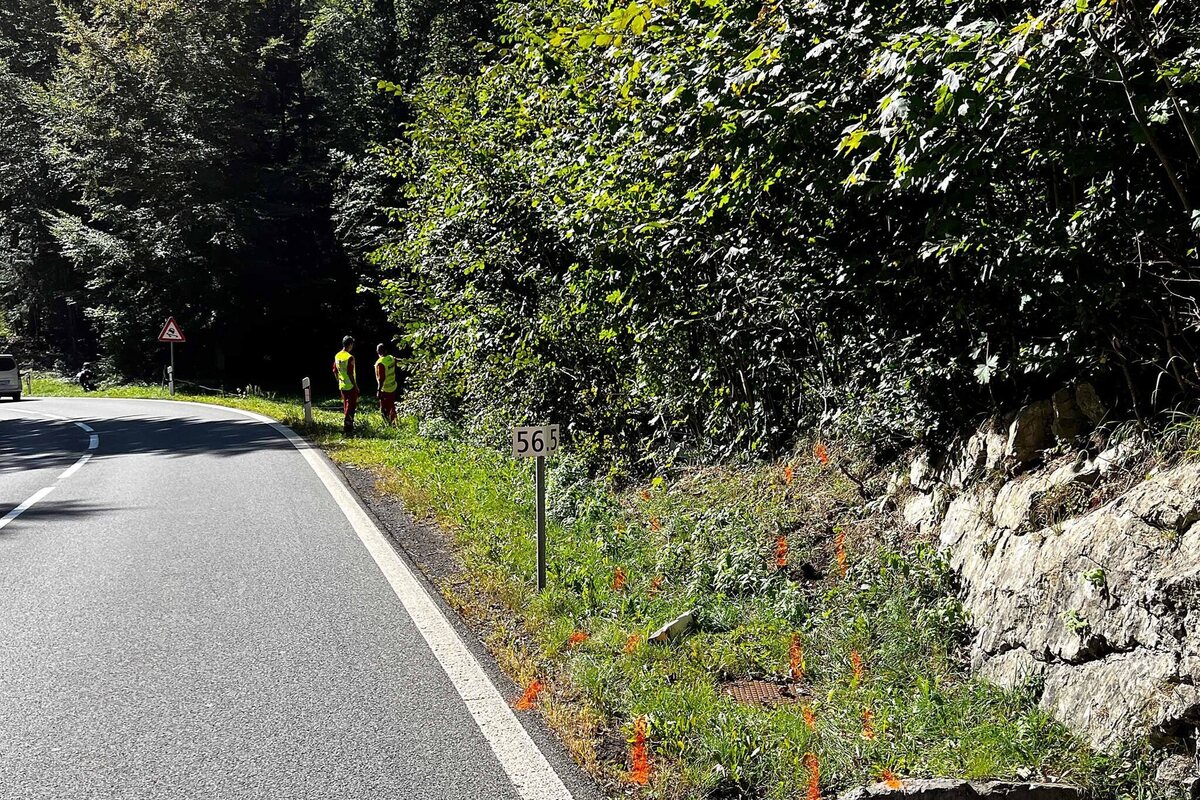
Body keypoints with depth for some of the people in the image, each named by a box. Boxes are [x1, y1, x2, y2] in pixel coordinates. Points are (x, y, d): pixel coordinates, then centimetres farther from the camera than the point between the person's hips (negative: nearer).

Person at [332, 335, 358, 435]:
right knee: (351, 406, -2)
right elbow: (350, 373, -22)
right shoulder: (350, 357, -20)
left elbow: (335, 371, 12)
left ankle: (349, 426, 26)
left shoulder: (337, 356, 4)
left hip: (342, 385, 8)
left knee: (346, 406, 17)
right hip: (350, 386, -8)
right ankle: (347, 428, -4)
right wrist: (356, 386, -14)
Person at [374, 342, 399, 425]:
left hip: (385, 390, -7)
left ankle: (388, 425, 4)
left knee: (384, 409, 3)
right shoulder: (392, 358, -3)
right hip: (393, 387, 7)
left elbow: (381, 379, -24)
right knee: (392, 406, 20)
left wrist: (379, 390, -19)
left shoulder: (380, 363, -23)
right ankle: (393, 422, 29)